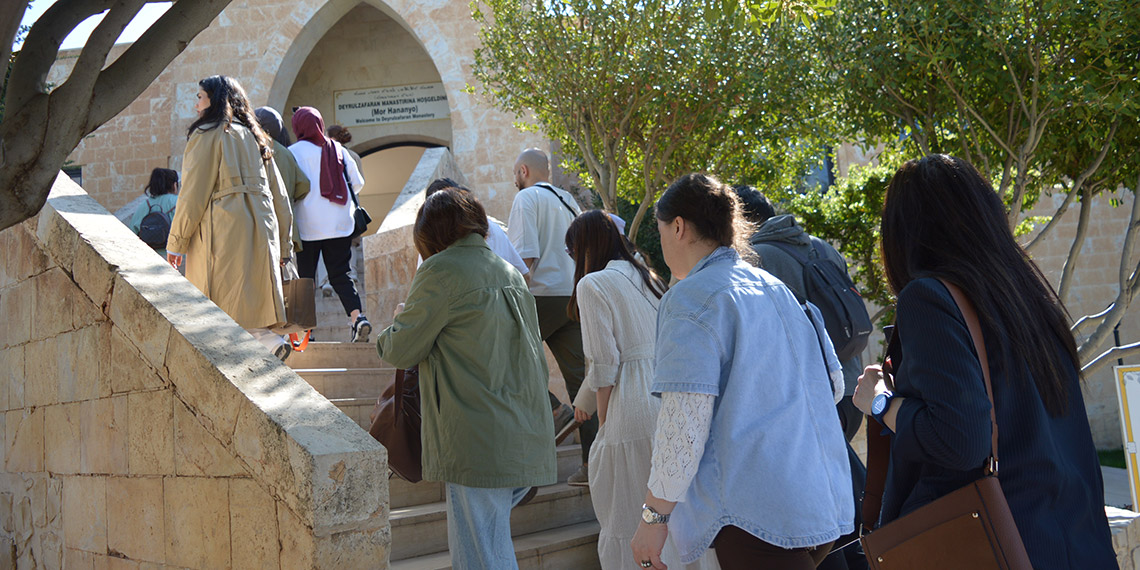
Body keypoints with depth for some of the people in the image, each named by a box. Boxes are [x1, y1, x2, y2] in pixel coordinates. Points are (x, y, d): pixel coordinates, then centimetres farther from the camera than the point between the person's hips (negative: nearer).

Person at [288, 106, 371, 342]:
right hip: (340, 225, 3)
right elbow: (358, 183, 12)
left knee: (306, 276, 5)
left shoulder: (294, 151, -3)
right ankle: (357, 316, -12)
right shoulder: (337, 149, 8)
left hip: (308, 226, -3)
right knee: (340, 274, 7)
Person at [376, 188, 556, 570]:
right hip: (528, 441, 8)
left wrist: (394, 326, 20)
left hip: (479, 445, -8)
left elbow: (402, 350, -3)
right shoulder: (510, 274, 17)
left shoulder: (442, 270, -7)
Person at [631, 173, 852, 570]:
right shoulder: (776, 288, 14)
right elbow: (833, 386, 18)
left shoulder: (691, 298, -11)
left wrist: (654, 515, -11)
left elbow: (684, 422, -18)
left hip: (758, 515, -8)